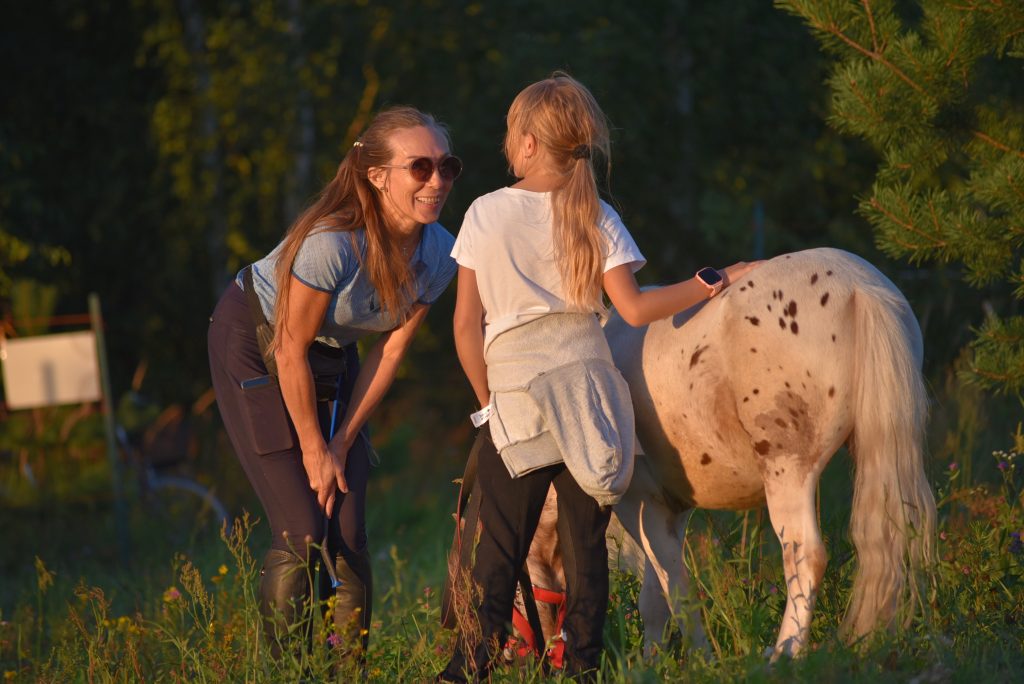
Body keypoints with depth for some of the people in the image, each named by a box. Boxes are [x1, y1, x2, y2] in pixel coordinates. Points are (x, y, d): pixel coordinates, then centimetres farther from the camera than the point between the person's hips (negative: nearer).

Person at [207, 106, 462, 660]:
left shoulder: (437, 256, -16)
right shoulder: (333, 242, -34)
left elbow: (390, 350, -5)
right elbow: (290, 351, -23)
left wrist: (343, 442, -5)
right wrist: (313, 450, -13)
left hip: (333, 358, 5)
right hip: (255, 342, -5)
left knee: (348, 534, -2)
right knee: (302, 533, -12)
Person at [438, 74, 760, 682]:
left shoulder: (485, 215, 2)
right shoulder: (595, 217, 2)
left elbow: (466, 324, 2)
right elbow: (634, 308, -6)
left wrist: (487, 398, 13)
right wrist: (714, 283, 4)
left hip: (515, 392, -1)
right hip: (586, 377, 1)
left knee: (501, 546, 2)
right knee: (586, 542, 6)